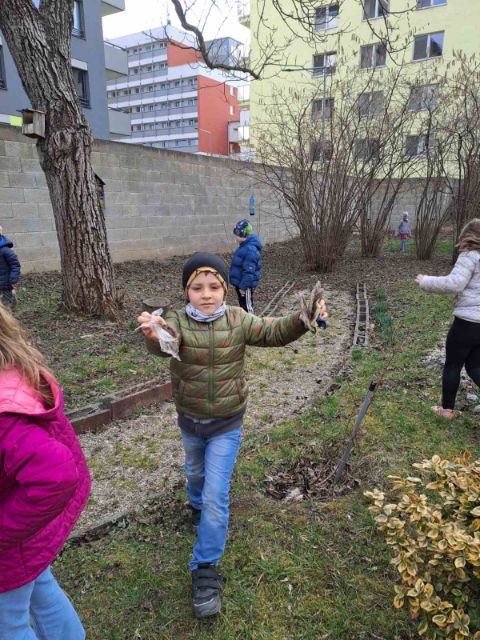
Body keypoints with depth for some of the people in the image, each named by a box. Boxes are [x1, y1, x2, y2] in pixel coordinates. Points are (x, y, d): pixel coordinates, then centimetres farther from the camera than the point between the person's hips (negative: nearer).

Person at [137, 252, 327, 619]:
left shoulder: (238, 320, -13)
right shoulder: (178, 322, -18)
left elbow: (273, 332, -22)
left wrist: (303, 320, -42)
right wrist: (153, 334, -65)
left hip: (227, 423, -1)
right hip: (190, 421, 2)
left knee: (217, 495, -1)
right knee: (196, 473, 29)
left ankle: (206, 569, 15)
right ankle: (197, 506, 63)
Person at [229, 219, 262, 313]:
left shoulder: (250, 250, -25)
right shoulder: (244, 246, 7)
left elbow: (249, 272, -27)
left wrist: (243, 286, -23)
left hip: (246, 285, -10)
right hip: (240, 282, 10)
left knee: (247, 306, 2)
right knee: (242, 304, 21)